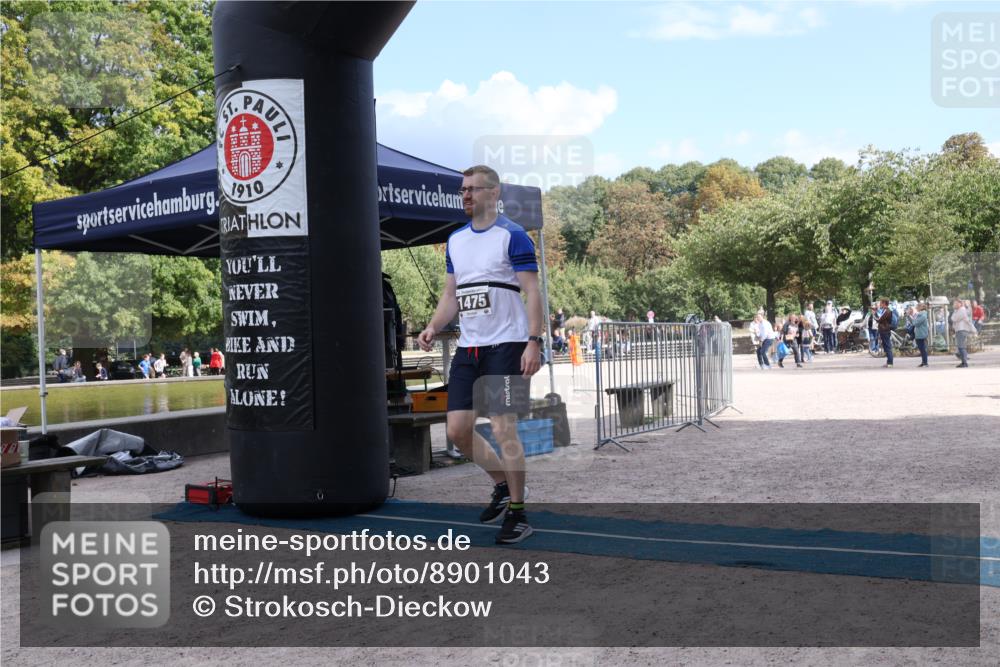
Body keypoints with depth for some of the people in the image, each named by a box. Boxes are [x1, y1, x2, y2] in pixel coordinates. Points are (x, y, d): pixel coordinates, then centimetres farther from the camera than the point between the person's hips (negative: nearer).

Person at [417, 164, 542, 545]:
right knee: (457, 430, 5)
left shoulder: (513, 236, -6)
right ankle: (503, 485, 28)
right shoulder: (455, 240, 14)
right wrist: (433, 328, 1)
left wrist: (534, 342, -18)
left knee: (503, 429, -7)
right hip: (468, 347, 7)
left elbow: (532, 292, -9)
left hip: (506, 345, -7)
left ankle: (517, 513, 7)